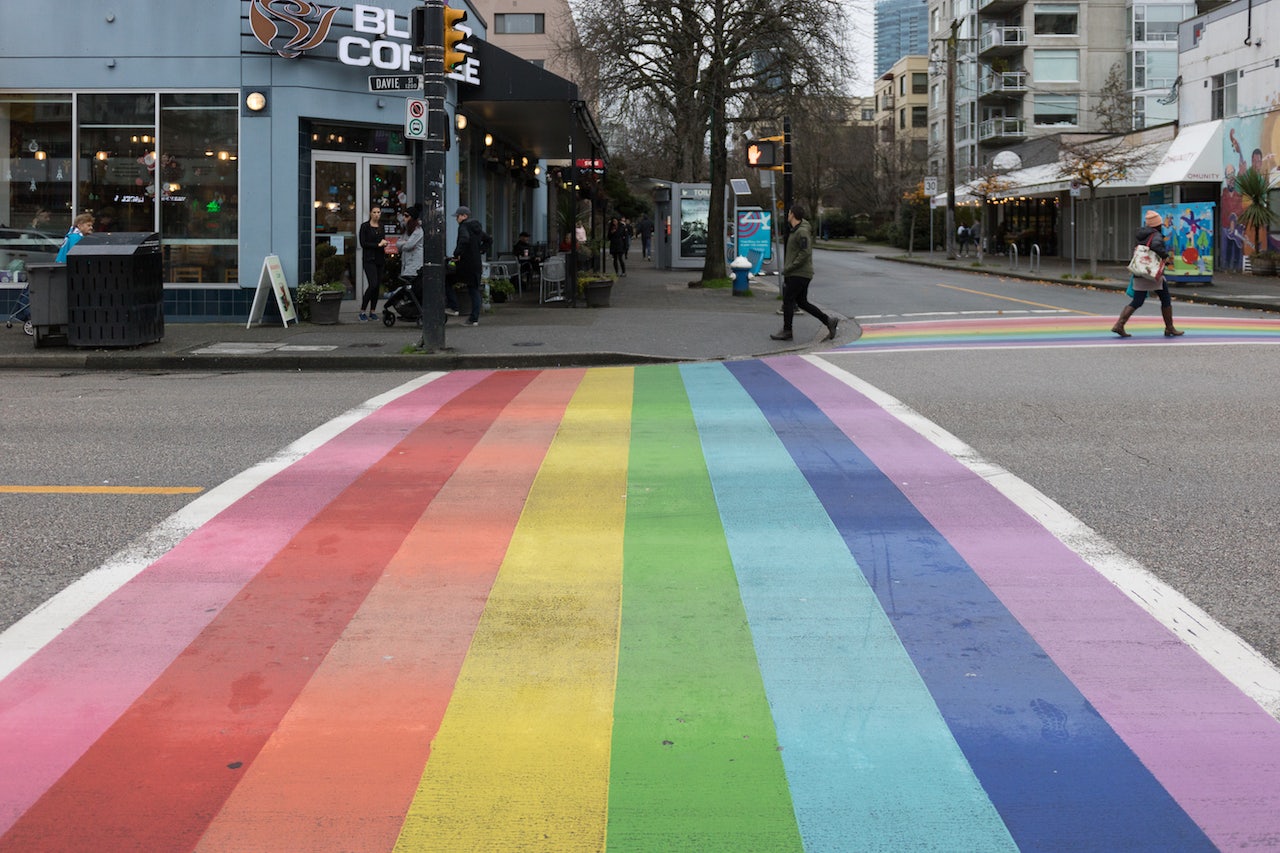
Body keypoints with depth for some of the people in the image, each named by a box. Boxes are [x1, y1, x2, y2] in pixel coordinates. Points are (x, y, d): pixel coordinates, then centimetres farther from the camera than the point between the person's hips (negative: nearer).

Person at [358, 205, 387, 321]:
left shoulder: (381, 226, 13)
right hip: (369, 259, -6)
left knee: (378, 286, 4)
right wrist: (378, 245, -13)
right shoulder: (365, 226, -3)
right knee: (373, 284, -16)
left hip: (380, 259, 6)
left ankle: (373, 311, 10)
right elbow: (363, 243, -9)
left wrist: (384, 243, 1)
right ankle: (362, 311, -7)